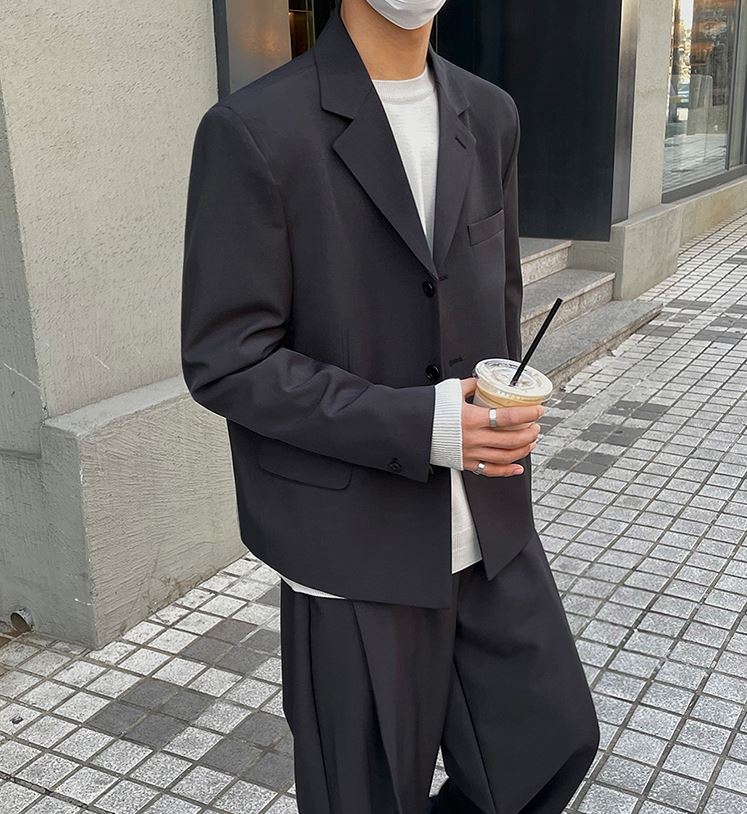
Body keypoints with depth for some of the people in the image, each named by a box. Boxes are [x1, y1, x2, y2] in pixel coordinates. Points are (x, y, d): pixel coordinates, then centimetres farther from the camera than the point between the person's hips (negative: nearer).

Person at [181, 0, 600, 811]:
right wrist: (418, 426, -23)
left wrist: (501, 439, 12)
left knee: (551, 743, 14)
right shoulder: (253, 132, -15)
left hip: (487, 530, 6)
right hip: (359, 543, -5)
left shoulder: (488, 116, 4)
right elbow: (225, 363, -16)